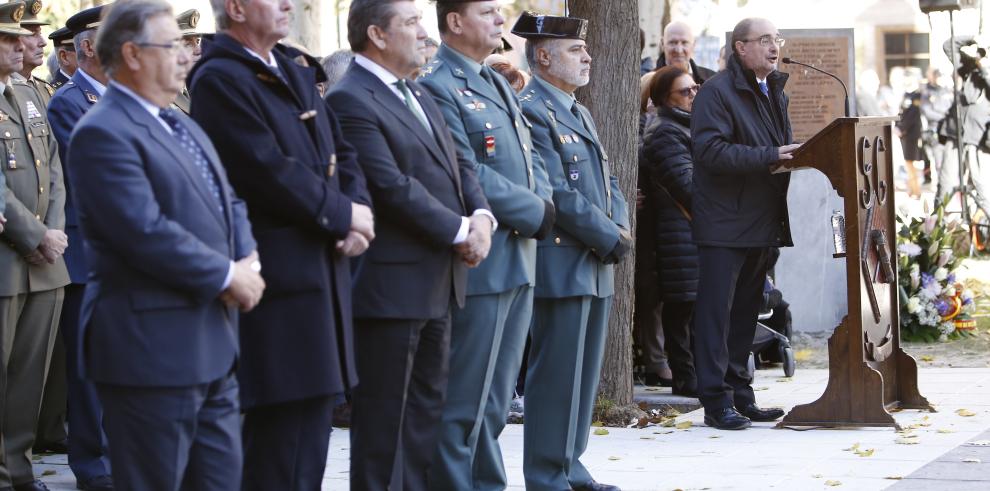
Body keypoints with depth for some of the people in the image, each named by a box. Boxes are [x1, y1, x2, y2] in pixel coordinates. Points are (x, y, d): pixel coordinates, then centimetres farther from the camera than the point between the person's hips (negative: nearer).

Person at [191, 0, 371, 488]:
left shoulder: (296, 71, 15)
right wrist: (343, 214, -10)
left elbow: (341, 154, 16)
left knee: (314, 409, 13)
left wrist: (359, 215, -2)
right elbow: (269, 173, -20)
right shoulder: (219, 79, -12)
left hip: (323, 269, 9)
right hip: (277, 277, -9)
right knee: (280, 440, -6)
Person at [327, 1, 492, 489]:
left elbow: (458, 164, 16)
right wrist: (459, 230, -15)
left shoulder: (419, 95, 16)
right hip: (392, 283, -9)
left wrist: (481, 216, -4)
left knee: (427, 403, 13)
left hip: (438, 281, 9)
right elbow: (392, 186, -20)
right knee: (384, 412, -2)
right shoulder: (351, 100, -15)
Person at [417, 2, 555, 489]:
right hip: (479, 263, -9)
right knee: (463, 400, -3)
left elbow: (529, 157, 16)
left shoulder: (498, 84, 16)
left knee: (496, 399, 14)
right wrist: (535, 213, -13)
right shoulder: (437, 87, -13)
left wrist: (544, 206, -4)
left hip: (520, 261, 9)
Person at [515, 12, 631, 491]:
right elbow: (557, 194, -19)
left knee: (583, 376, 13)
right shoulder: (531, 111, -13)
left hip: (596, 265, 9)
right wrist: (611, 239, -13)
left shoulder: (579, 113, 19)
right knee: (557, 376, -5)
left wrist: (621, 227, 0)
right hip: (562, 266, -9)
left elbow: (607, 181, 20)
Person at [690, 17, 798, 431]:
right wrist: (769, 157, -25)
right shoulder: (717, 91, -11)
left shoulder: (774, 92, 17)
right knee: (716, 311, -6)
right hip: (724, 222, -9)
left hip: (760, 222, 9)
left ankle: (741, 395, 20)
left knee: (746, 312, 14)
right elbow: (710, 150, -22)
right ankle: (716, 400, -4)